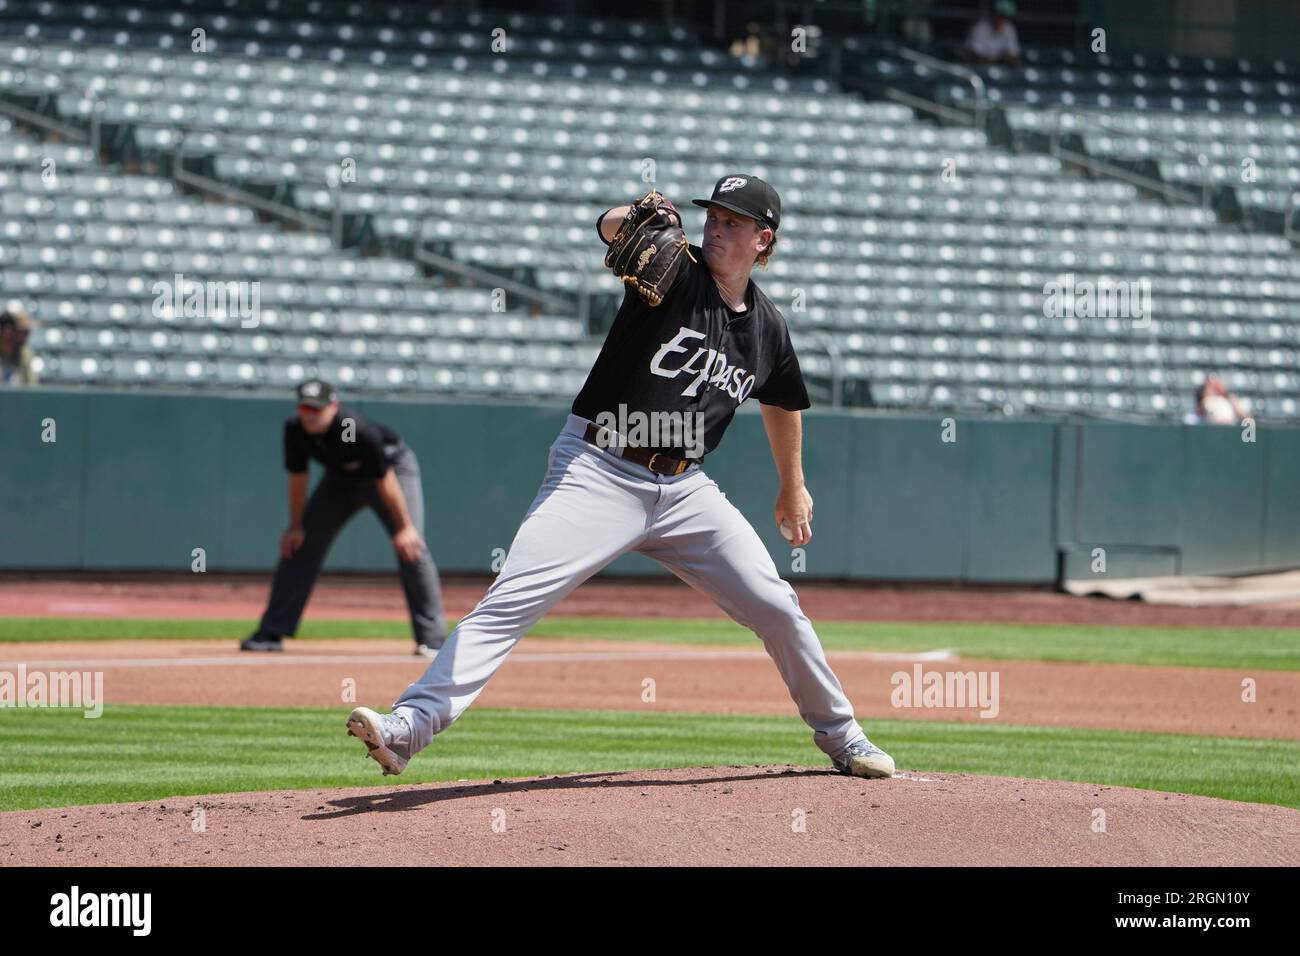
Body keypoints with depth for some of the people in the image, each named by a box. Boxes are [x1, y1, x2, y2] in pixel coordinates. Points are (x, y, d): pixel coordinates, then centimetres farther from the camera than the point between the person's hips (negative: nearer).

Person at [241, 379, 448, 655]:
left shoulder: (360, 432, -39)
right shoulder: (295, 430, -23)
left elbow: (385, 481, -31)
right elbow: (297, 477, -7)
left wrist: (405, 527, -26)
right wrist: (295, 526, -1)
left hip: (394, 466, -5)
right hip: (342, 477, 5)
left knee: (411, 549, -18)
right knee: (300, 545, -1)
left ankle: (431, 639, -13)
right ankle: (271, 633, 4)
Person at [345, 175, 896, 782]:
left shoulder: (768, 329, 10)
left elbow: (782, 403, 30)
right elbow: (612, 228, -26)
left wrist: (793, 486, 38)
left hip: (682, 489, 5)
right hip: (598, 473, -4)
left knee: (775, 605, 2)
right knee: (512, 599, -20)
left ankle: (840, 737, 23)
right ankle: (412, 723, -28)